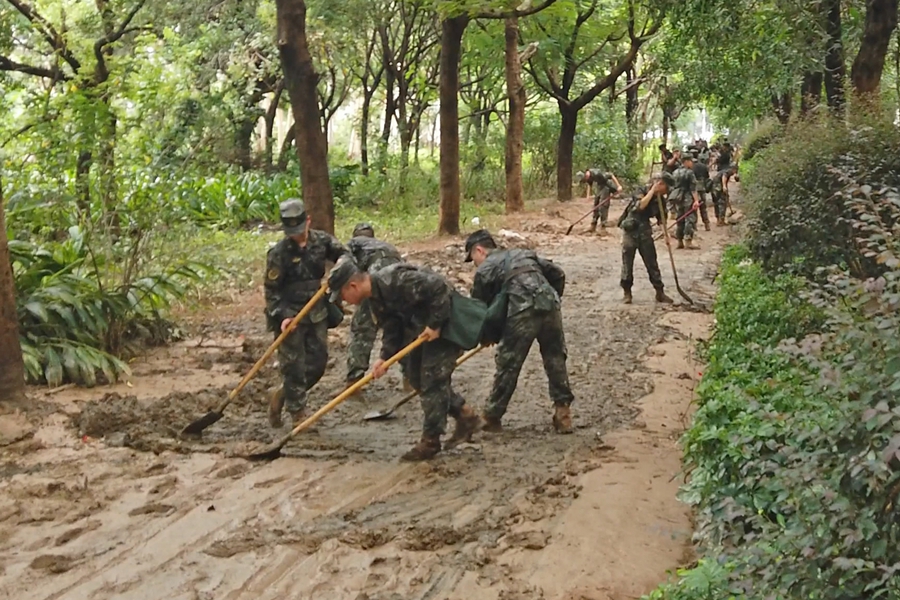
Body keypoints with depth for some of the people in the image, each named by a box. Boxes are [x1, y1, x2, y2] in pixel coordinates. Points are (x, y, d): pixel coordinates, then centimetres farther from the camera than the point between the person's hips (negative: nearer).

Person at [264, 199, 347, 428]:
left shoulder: (321, 240, -1)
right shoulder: (279, 253, -13)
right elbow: (271, 290, -11)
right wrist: (281, 316, -21)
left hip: (317, 313, 5)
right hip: (290, 316, -5)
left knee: (317, 362, 9)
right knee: (294, 367, -3)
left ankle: (282, 397, 28)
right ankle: (298, 414, 11)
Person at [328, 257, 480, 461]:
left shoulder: (395, 280, -30)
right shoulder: (375, 297, 1)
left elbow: (439, 287, -31)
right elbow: (391, 329, 3)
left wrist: (435, 324, -25)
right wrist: (384, 357, -11)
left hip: (445, 320, -10)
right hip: (423, 325, 10)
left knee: (432, 378, -7)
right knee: (416, 375, 13)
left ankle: (430, 440, 4)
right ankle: (465, 415, 22)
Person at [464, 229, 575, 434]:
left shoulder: (484, 269, 14)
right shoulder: (524, 254, 29)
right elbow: (558, 274, 25)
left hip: (522, 312, -5)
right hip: (550, 306, 5)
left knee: (508, 365, 6)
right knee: (555, 360, 17)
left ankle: (491, 418, 18)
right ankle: (562, 410, 18)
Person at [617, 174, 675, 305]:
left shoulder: (659, 199, 3)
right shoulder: (640, 191, -12)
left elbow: (661, 219, 11)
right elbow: (641, 205, -32)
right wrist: (652, 190, -25)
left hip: (645, 233, 4)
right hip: (630, 231, -4)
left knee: (652, 263, 4)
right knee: (627, 263, 0)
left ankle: (660, 292, 11)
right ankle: (627, 292, 12)